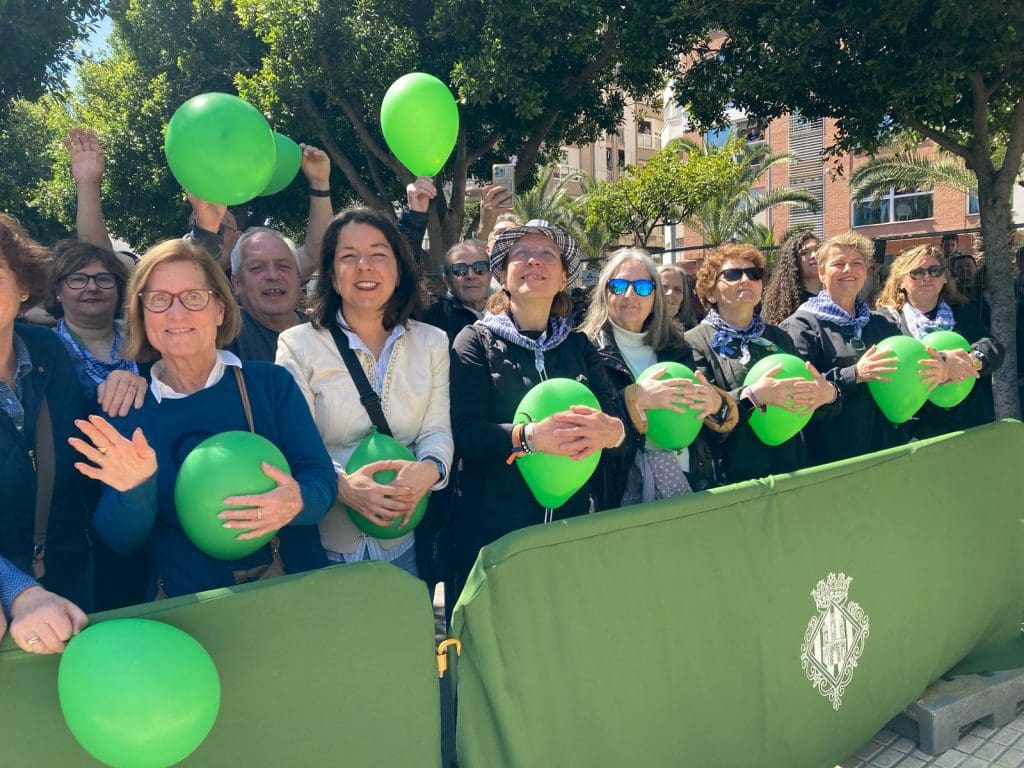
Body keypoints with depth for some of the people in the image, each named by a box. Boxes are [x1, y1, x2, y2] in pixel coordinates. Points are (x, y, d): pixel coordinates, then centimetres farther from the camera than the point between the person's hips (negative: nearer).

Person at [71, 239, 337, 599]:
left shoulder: (271, 383, 3)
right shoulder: (124, 409, 6)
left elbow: (321, 479, -2)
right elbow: (119, 540, 3)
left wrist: (296, 502, -23)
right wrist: (134, 492, -17)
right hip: (182, 604, -1)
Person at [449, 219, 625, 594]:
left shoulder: (579, 345, 8)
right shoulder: (476, 341, -3)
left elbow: (613, 416, -3)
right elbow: (463, 433, -14)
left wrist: (612, 431, -27)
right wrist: (528, 437, -32)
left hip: (572, 522, 4)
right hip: (491, 528, -3)